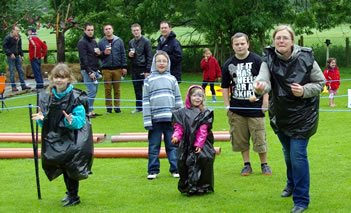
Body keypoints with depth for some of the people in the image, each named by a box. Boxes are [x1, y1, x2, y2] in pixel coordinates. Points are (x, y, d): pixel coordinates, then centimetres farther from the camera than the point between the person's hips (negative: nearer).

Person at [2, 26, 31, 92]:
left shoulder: (19, 38, 11)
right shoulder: (8, 38, -10)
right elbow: (4, 47, -11)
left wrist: (22, 55, 12)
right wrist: (10, 54, -17)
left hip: (17, 56, 7)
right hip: (11, 57, -7)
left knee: (21, 71, 6)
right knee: (12, 72, -3)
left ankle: (23, 85, 11)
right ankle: (13, 87, 1)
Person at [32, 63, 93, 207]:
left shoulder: (75, 97, -15)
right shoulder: (47, 97, 1)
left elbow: (80, 121, -16)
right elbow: (45, 123, 7)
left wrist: (71, 120, -36)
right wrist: (41, 118, -15)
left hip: (73, 140, -5)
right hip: (55, 139, 5)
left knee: (70, 165, -7)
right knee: (64, 167, 15)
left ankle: (73, 196, 8)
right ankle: (70, 193, 33)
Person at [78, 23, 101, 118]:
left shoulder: (94, 41, 18)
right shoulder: (82, 42, -7)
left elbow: (98, 56, 25)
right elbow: (83, 59, -14)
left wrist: (99, 53, 0)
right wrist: (89, 72, -20)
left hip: (95, 70, 8)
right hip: (88, 70, -8)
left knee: (94, 91, 9)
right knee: (91, 91, -12)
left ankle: (91, 111, 15)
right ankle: (89, 111, -8)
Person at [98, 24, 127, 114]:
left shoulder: (119, 41, 6)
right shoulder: (101, 42, 5)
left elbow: (123, 54, 6)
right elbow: (98, 56, 6)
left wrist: (124, 67, 1)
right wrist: (104, 53, -15)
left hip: (117, 69, 0)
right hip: (106, 69, 0)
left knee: (117, 89, 5)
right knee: (108, 89, 1)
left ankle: (117, 106, 12)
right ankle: (108, 107, 8)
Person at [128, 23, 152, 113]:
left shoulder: (146, 41, -5)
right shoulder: (131, 42, 13)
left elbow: (149, 57, -9)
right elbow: (129, 54, 25)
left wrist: (148, 71, -15)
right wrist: (129, 55, -1)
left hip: (143, 69, -6)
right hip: (134, 69, 6)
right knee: (137, 89, 9)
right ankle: (139, 107, 15)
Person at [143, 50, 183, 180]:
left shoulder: (172, 79, 11)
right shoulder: (149, 80, 4)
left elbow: (178, 99, 14)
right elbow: (145, 101, 2)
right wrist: (147, 120, -4)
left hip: (171, 118, 1)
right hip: (155, 119, -1)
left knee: (172, 145, 5)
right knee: (154, 146, 4)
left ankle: (175, 169, 13)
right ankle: (153, 170, 13)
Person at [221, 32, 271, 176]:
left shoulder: (257, 60, -3)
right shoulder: (228, 64, 5)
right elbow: (225, 87, 12)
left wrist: (265, 102, -4)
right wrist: (227, 106, 6)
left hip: (255, 107, -3)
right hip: (236, 109, 3)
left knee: (259, 138, 0)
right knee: (240, 139, 8)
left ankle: (264, 164, 16)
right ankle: (247, 165, 21)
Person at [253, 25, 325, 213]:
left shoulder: (306, 58, -14)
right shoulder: (269, 60, -11)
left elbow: (321, 83, -4)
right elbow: (264, 79, -29)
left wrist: (304, 90, -22)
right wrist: (260, 86, -53)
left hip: (302, 114, -4)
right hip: (280, 114, 4)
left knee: (298, 154, -10)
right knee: (288, 153, 22)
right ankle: (292, 183, 50)